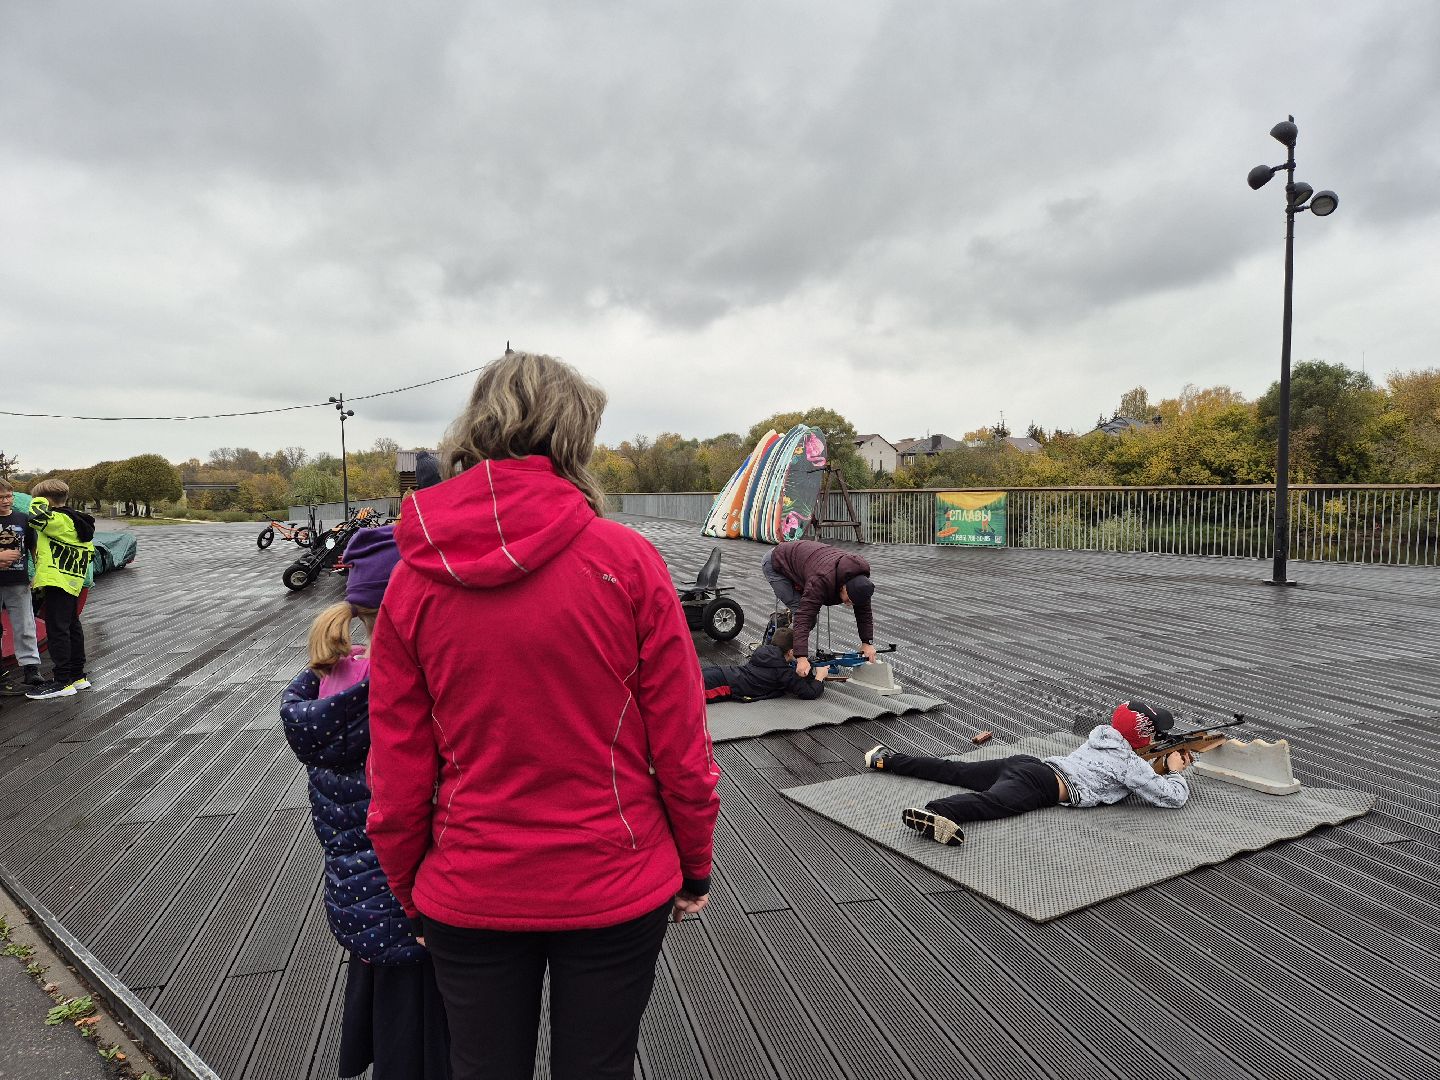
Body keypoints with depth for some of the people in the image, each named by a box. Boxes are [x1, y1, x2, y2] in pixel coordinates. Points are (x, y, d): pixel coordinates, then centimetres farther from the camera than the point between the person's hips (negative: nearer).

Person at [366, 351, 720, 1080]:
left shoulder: (413, 581, -9)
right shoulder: (628, 561, -16)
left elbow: (397, 772, -3)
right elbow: (680, 744, -11)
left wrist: (412, 891, 12)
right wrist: (695, 865, 5)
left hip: (469, 897, 2)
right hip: (616, 889, -1)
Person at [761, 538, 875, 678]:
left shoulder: (859, 579, -20)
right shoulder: (822, 580, -42)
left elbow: (864, 611, -7)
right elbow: (805, 617, -45)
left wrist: (867, 642, -12)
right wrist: (802, 658, -50)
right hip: (776, 564, -7)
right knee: (799, 611, -18)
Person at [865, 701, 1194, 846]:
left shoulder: (1100, 734, 27)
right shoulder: (1132, 765, 4)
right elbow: (1174, 797, 6)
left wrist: (1165, 758, 41)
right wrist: (1175, 771, 27)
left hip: (1026, 763, 8)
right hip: (1041, 785, -8)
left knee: (954, 770, 13)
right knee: (991, 802, -33)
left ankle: (886, 760, 13)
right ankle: (933, 812, -63)